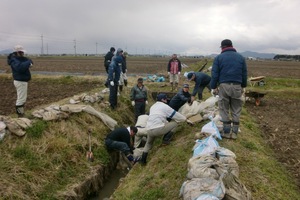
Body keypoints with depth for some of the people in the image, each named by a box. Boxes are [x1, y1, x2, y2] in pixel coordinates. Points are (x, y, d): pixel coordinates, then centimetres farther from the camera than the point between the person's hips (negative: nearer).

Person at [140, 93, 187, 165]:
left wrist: (167, 122, 42)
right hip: (158, 129, -7)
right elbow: (176, 115, 12)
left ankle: (143, 160, 31)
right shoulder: (165, 106, 5)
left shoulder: (153, 106, 25)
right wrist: (184, 118, 28)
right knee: (175, 123, 7)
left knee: (148, 143, 32)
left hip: (149, 129, 7)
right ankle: (166, 140, 2)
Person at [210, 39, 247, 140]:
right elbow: (244, 74, 12)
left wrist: (214, 87, 4)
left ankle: (227, 132, 12)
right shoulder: (240, 57, 11)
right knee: (236, 110, 10)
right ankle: (234, 132, 13)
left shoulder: (219, 57, 2)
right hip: (237, 86, 3)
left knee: (224, 110, 8)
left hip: (223, 86, -2)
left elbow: (214, 74, -3)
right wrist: (243, 86, 20)